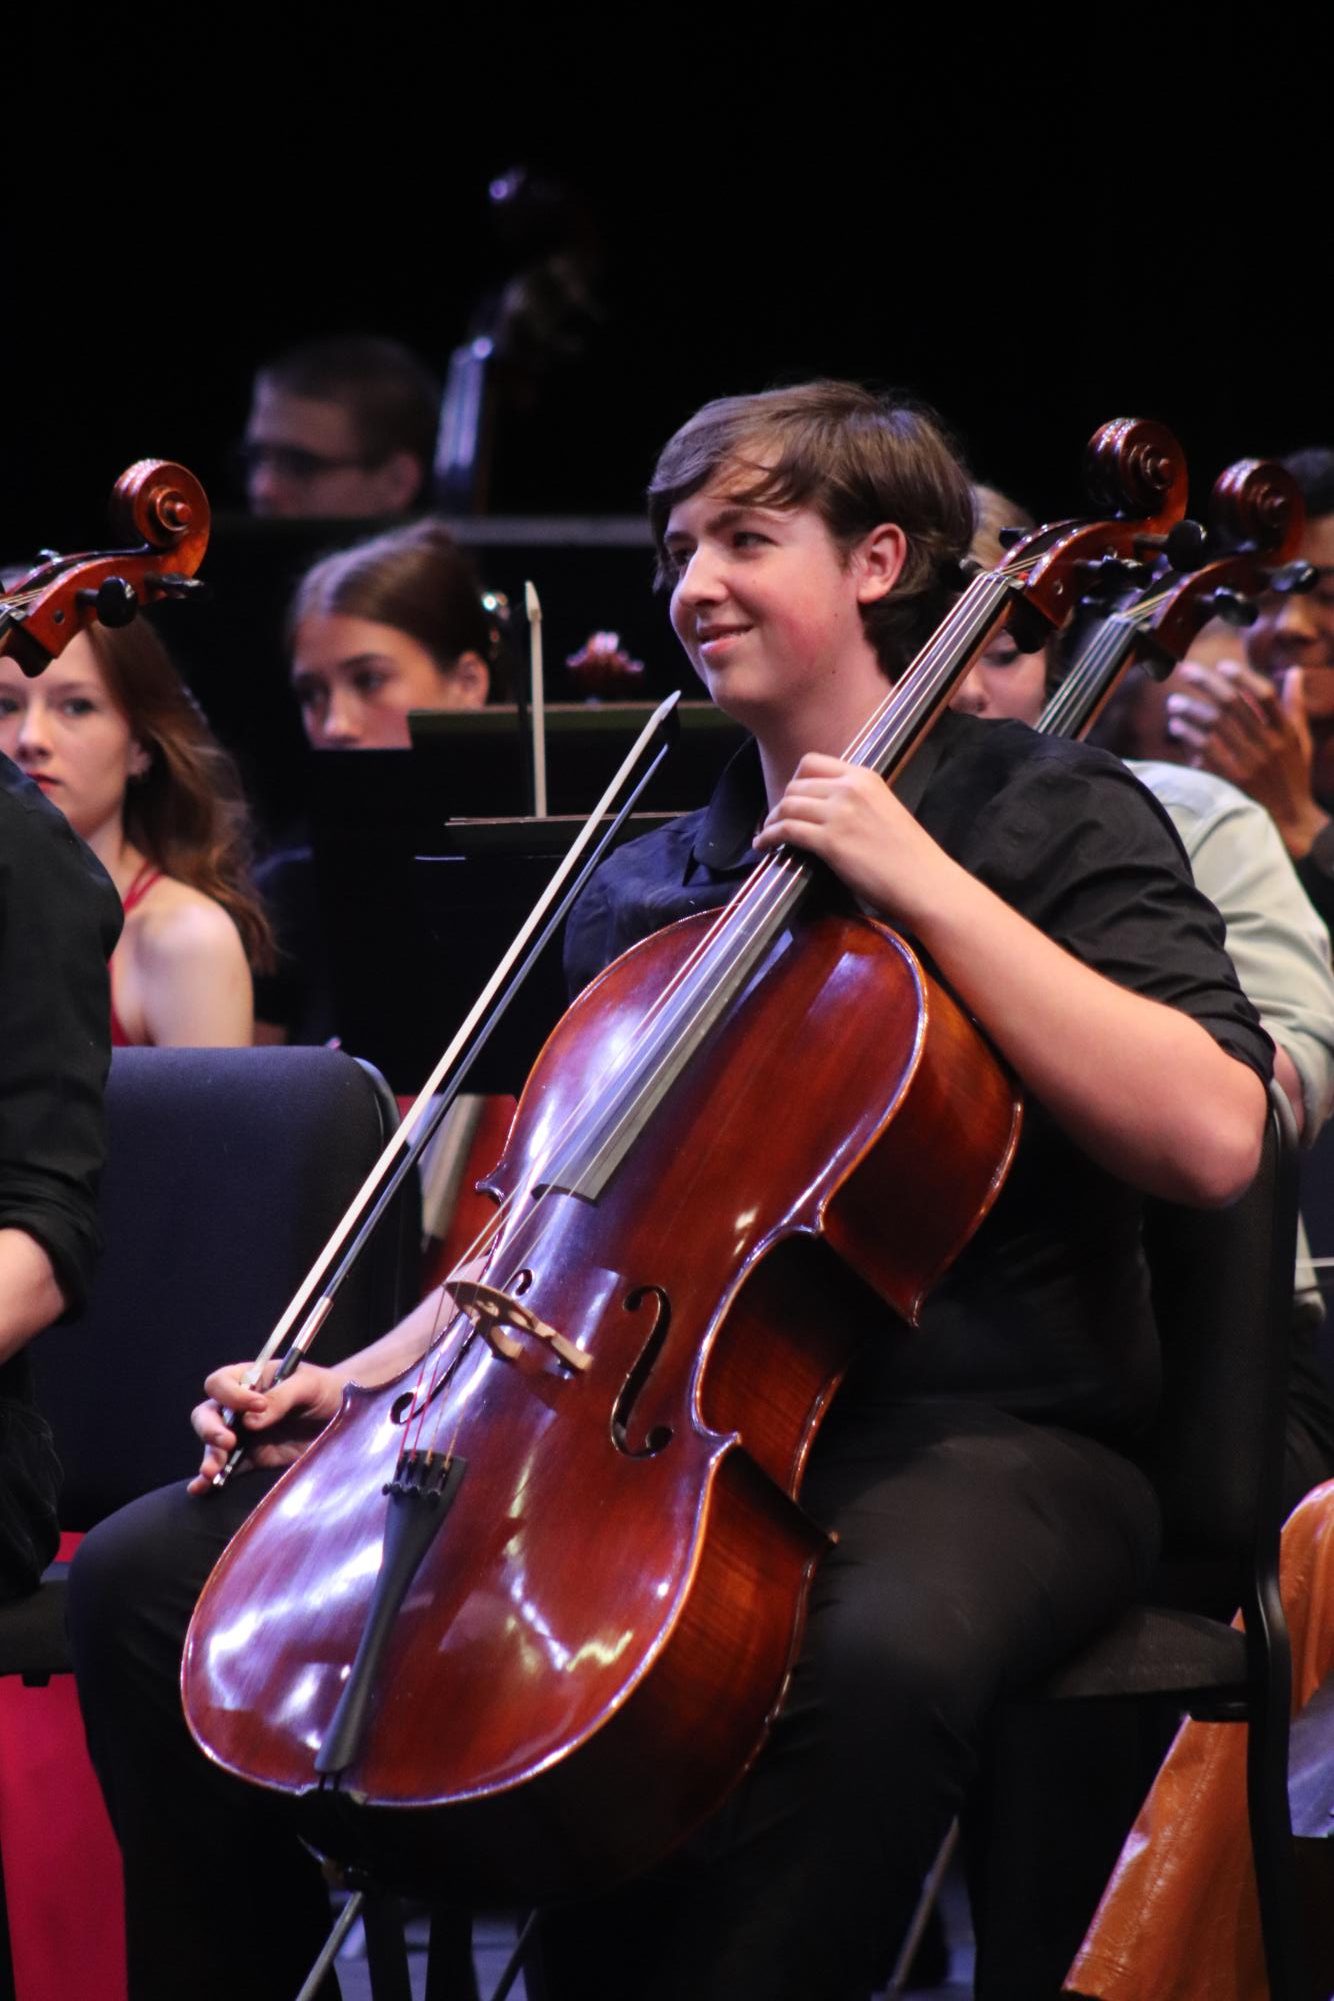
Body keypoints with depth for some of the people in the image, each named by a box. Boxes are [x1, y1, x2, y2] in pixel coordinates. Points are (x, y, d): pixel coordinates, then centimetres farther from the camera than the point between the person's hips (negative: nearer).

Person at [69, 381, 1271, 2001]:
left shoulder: (1044, 814, 1)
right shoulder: (641, 892, 19)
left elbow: (1213, 1135, -16)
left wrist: (924, 884, -16)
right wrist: (363, 1375, 8)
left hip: (977, 1438, -6)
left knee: (874, 1656, -43)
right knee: (149, 1575, -7)